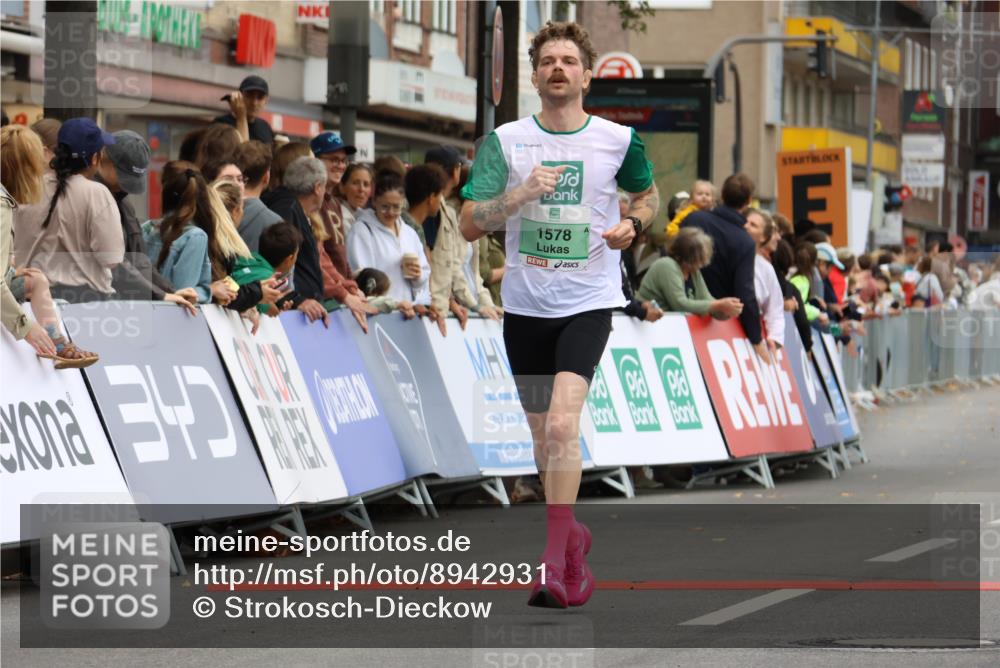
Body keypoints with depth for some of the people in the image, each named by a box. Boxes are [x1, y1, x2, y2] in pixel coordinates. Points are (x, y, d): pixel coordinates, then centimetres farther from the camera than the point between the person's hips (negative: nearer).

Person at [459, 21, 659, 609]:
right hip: (525, 304, 3)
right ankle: (573, 537, 35)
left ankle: (554, 562, -21)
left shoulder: (619, 140, -1)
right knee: (543, 435, 12)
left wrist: (633, 223, -3)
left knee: (562, 423, -21)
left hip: (588, 302, -3)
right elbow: (470, 225, -5)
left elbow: (649, 193, 19)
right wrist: (521, 193, -21)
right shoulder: (505, 141, 0)